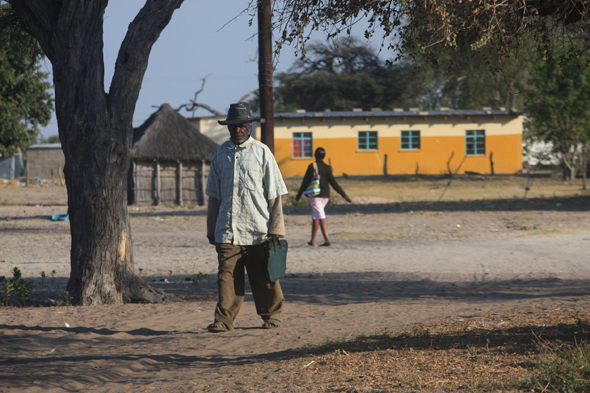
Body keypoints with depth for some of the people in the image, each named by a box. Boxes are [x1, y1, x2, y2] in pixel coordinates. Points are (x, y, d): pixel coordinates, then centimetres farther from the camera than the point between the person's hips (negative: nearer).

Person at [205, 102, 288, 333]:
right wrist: (212, 229, 12)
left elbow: (274, 195, 2)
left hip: (258, 231, -2)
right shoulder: (221, 154, 11)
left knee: (263, 277, 5)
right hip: (227, 232, 2)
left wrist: (275, 228, -5)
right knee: (227, 276, -7)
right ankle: (224, 320, -6)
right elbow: (213, 196, 16)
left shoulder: (262, 152, 3)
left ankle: (271, 314, 21)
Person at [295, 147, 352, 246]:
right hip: (325, 195, 5)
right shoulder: (327, 168, 7)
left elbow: (306, 182, -7)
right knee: (315, 216, 14)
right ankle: (312, 240, 13)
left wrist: (299, 195, 1)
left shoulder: (312, 166, -6)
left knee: (321, 217, -8)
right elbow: (334, 183, 6)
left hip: (316, 195, -5)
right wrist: (345, 195, 10)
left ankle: (326, 239, -15)